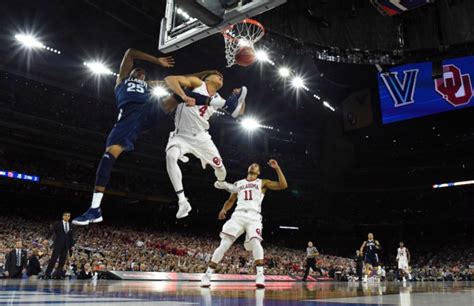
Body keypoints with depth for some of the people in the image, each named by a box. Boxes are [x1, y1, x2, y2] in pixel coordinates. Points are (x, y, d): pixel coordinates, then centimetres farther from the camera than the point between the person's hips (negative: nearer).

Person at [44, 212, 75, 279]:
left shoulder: (70, 226, 13)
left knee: (62, 260, 2)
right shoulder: (57, 224, 2)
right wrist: (46, 239, -25)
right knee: (54, 259, -9)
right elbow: (51, 231, -10)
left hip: (66, 246, 4)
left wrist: (72, 245, 8)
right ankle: (47, 273, -3)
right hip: (58, 244, -4)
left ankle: (58, 274, 8)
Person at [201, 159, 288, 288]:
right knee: (224, 244, -9)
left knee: (255, 242, -28)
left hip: (254, 217, -2)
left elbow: (283, 185, 3)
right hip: (238, 215, 2)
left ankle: (260, 276, -24)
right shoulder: (238, 183, 23)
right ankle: (207, 275, -3)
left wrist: (277, 168, -3)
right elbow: (231, 200, 26)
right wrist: (224, 210, 5)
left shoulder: (263, 183, 15)